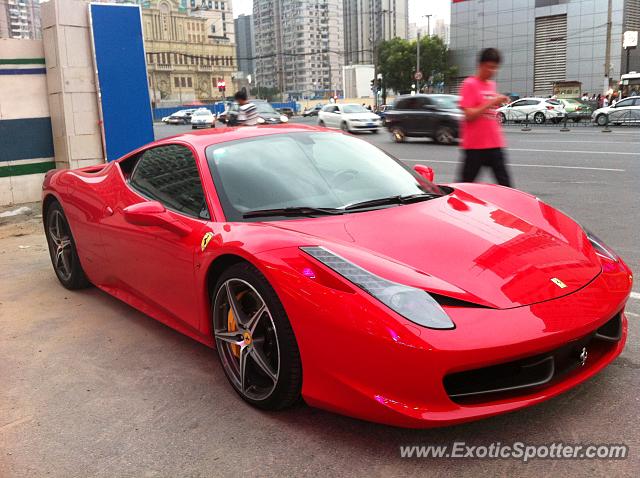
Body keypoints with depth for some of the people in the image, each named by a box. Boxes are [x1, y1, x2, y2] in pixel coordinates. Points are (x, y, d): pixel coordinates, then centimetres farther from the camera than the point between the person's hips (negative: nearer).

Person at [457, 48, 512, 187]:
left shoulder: (492, 85, 14)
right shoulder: (470, 84, -6)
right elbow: (469, 115, -15)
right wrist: (492, 103, -16)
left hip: (494, 144, 7)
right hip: (475, 145, -6)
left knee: (505, 183, 6)